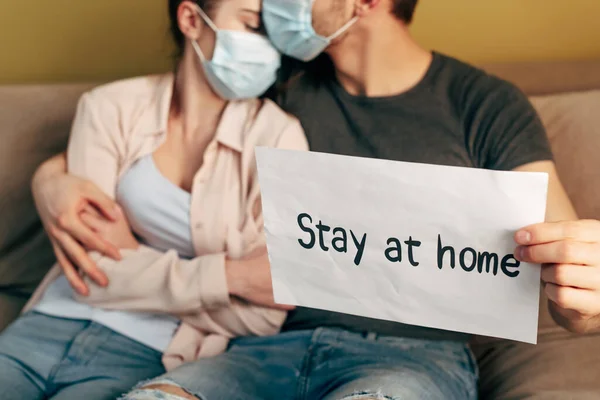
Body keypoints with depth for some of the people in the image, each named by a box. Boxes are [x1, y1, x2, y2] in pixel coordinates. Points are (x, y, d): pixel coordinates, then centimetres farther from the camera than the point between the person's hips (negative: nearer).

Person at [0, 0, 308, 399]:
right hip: (49, 325, 3)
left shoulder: (277, 137, -6)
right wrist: (228, 274, -15)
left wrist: (133, 259, -6)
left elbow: (263, 315, -9)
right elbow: (92, 274, -6)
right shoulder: (110, 107, 1)